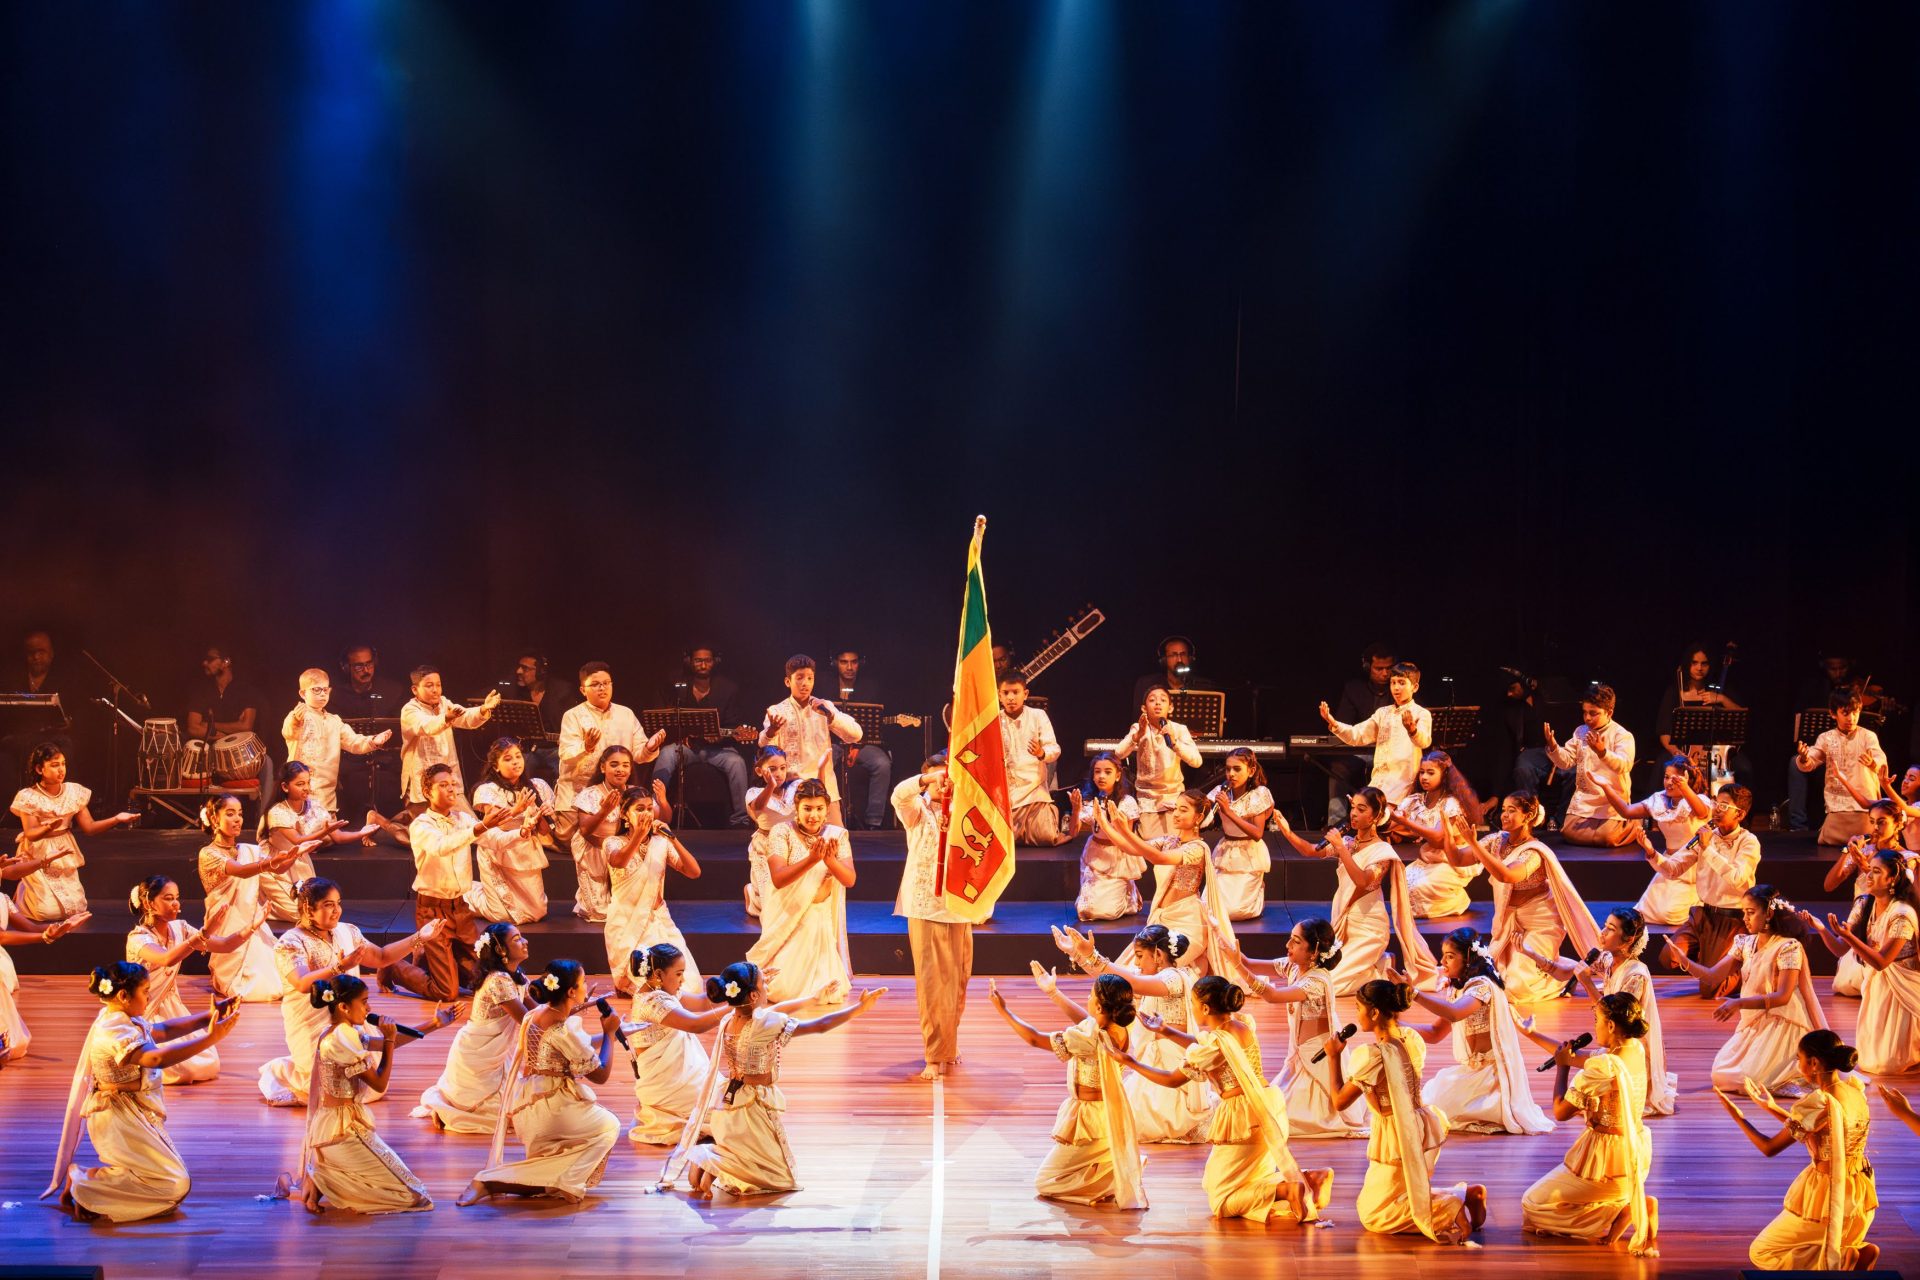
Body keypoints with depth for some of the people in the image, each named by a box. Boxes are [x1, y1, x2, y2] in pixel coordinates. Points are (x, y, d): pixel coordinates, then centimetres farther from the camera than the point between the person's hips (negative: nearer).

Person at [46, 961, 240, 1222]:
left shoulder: (125, 1021, 7)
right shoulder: (114, 1031, -24)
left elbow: (163, 1030, 18)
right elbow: (157, 1058, -38)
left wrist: (209, 1016, 6)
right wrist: (210, 1038, -37)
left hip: (135, 1116, 11)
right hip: (118, 1120, -11)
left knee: (175, 1175, 16)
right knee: (175, 1184, -12)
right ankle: (85, 1181, -8)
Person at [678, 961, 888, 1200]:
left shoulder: (728, 1022, -1)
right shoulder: (765, 1024, -22)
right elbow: (820, 1026, -19)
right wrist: (859, 1008, -10)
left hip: (727, 1105, 8)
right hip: (754, 1108, -7)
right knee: (782, 1177, 8)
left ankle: (707, 1155, 4)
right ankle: (716, 1163, -12)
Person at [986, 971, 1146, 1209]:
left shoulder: (1089, 1039, -30)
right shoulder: (1118, 1031, -9)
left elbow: (1034, 1039, -24)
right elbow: (1080, 1018, 14)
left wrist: (1003, 1010, -15)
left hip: (1091, 1119, -9)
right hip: (1111, 1114, 9)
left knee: (1044, 1184, 6)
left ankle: (1110, 1181, -8)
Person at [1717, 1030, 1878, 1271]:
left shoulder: (1816, 1104, -24)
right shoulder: (1855, 1091, -1)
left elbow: (1769, 1148, -15)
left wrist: (1736, 1114, -4)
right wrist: (1772, 1107, 17)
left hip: (1827, 1200, -8)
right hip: (1860, 1197, 8)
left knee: (1760, 1253, 8)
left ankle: (1841, 1261, -8)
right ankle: (1860, 1251, 3)